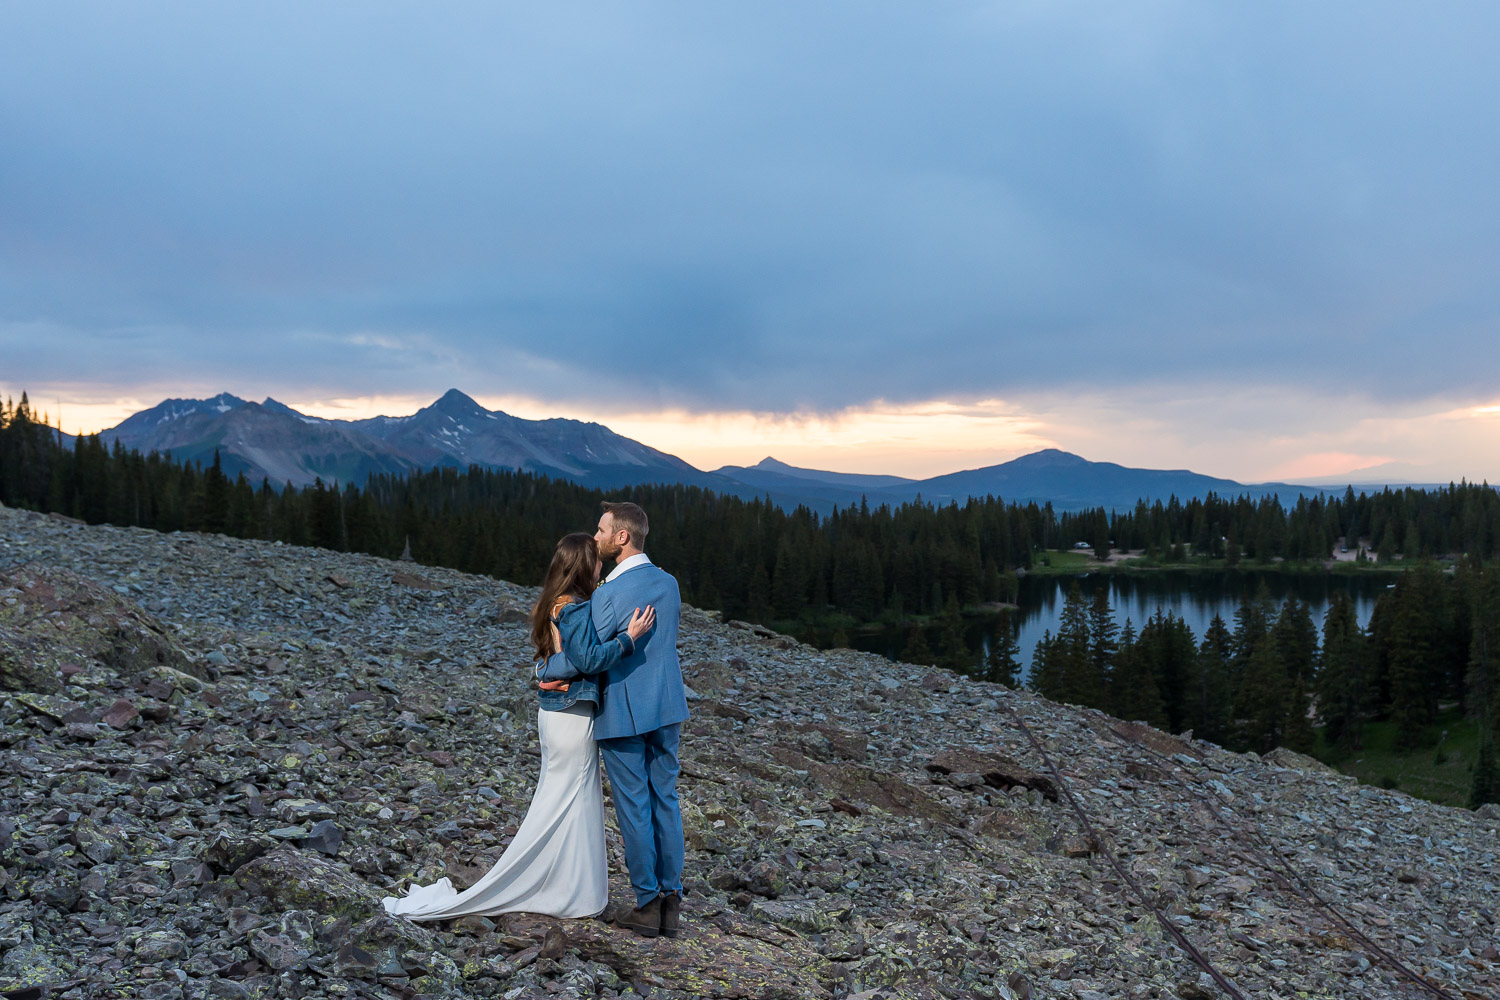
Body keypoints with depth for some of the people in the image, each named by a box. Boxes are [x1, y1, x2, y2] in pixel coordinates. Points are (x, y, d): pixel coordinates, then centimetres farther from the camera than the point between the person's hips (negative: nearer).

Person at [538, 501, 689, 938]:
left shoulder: (610, 593, -19)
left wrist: (545, 670, 1)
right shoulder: (669, 583, 5)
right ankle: (671, 901, 17)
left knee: (634, 808, 4)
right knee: (666, 800, 12)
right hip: (666, 707, 7)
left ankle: (648, 903, 12)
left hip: (623, 714, -7)